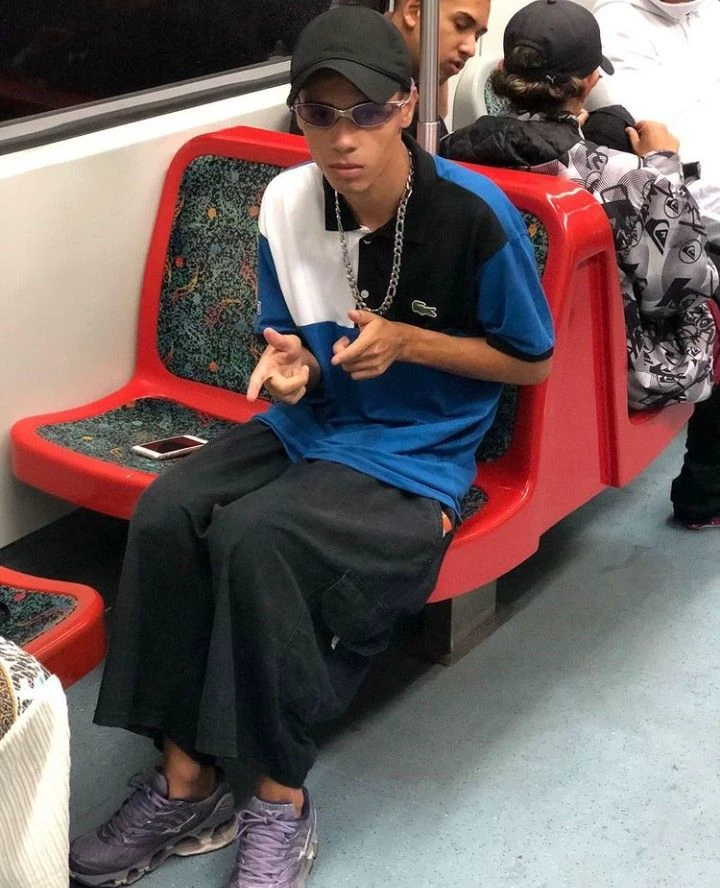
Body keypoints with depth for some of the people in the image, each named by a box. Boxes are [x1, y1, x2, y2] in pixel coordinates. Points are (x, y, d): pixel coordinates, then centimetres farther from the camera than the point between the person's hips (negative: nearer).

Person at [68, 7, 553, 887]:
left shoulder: (473, 214, -17)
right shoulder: (287, 202, -3)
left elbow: (531, 360, -4)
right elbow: (295, 340, 11)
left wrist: (405, 341, -17)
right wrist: (287, 364, -14)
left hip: (416, 454, -5)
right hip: (308, 425, 5)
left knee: (254, 537, -31)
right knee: (165, 512, -22)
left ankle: (281, 801, -13)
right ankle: (185, 784, -13)